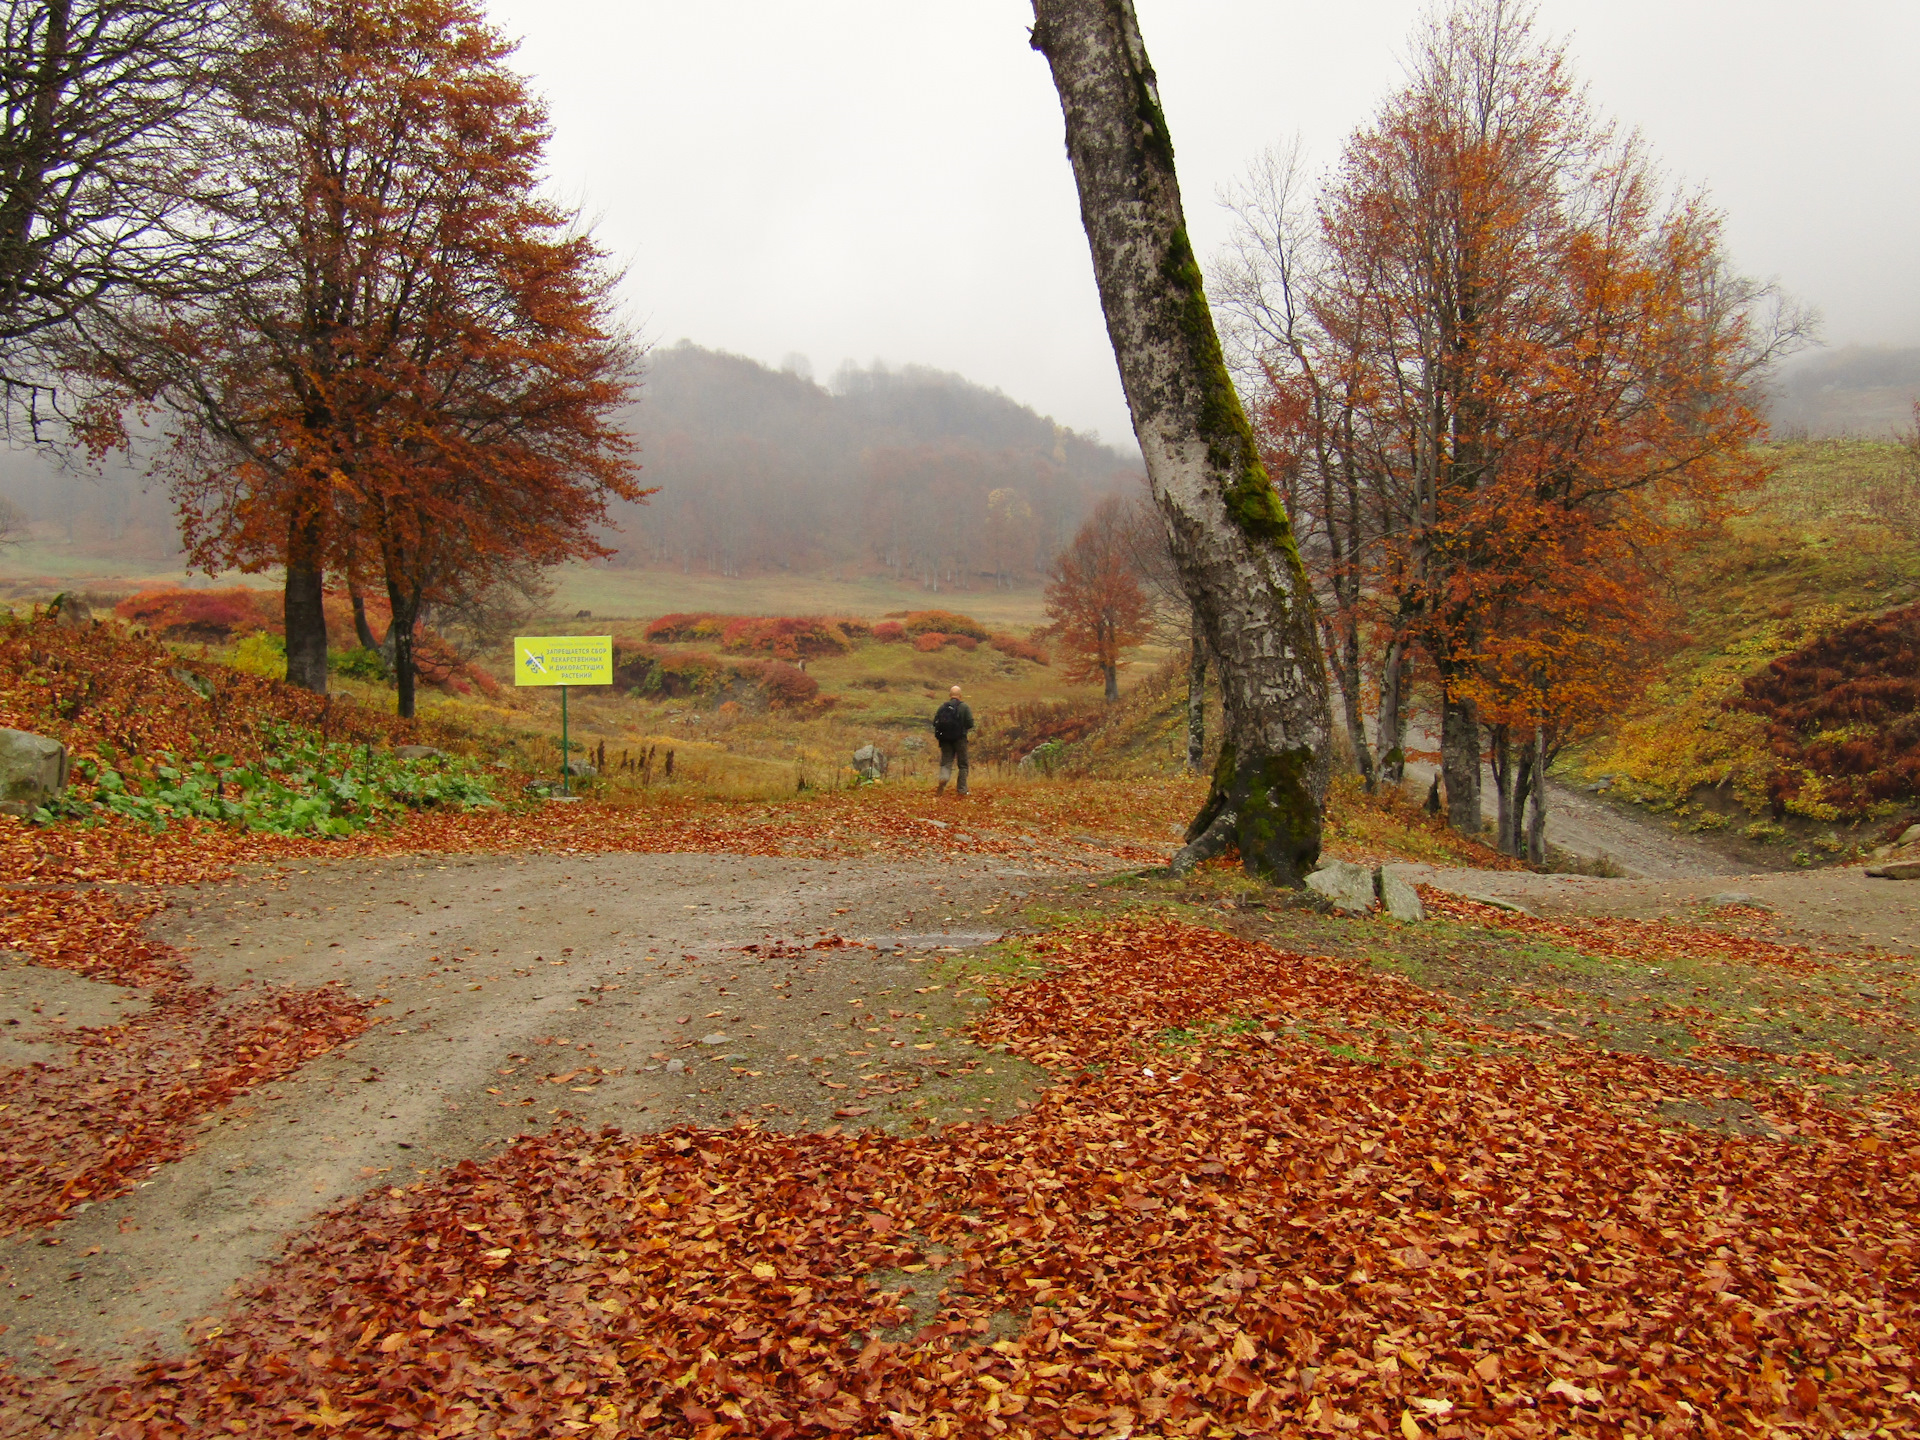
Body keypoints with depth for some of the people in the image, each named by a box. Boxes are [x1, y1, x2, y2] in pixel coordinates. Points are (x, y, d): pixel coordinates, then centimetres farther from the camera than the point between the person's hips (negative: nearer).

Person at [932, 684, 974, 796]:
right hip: (960, 739, -2)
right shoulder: (964, 707, -6)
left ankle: (943, 778, -25)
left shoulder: (942, 707, 3)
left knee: (946, 762, 6)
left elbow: (935, 723, 1)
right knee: (963, 764, 9)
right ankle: (962, 789, 9)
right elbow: (970, 724, -10)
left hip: (945, 740, 2)